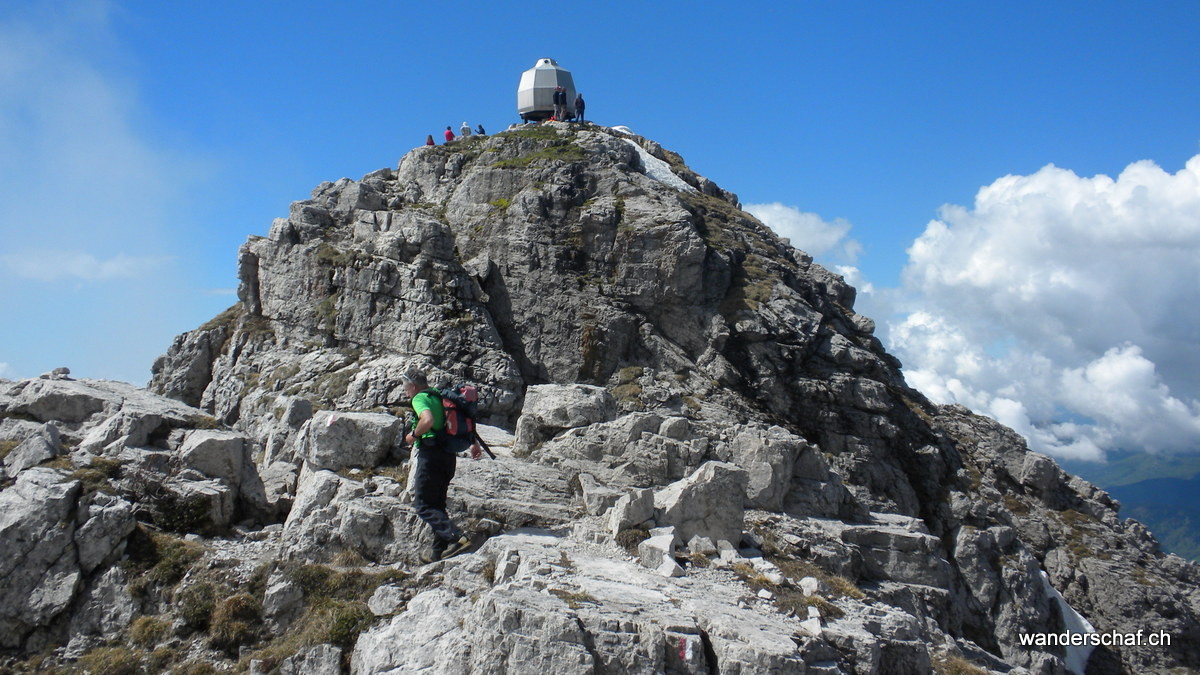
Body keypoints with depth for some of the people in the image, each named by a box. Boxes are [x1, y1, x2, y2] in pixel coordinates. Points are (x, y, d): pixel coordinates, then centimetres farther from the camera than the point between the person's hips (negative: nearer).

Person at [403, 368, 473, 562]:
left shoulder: (420, 398, -8)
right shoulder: (439, 397, 18)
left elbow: (428, 420, -29)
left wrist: (413, 435, -11)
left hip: (430, 454, -9)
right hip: (448, 456, 9)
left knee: (423, 505, -3)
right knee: (437, 504, 18)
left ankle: (457, 538, -19)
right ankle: (439, 551, 22)